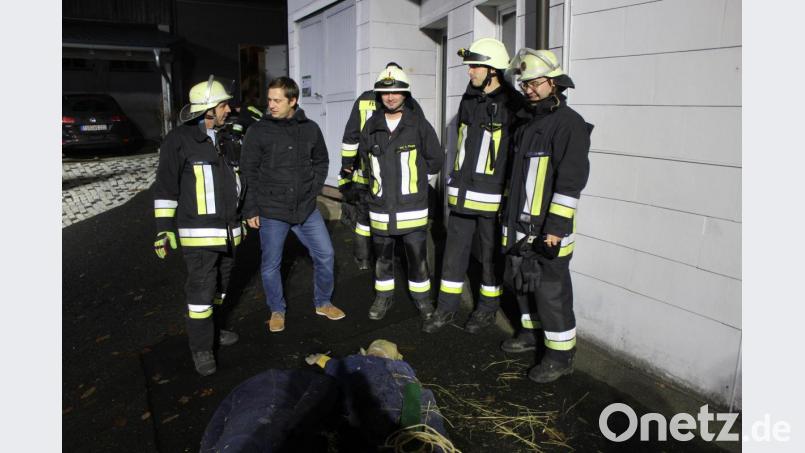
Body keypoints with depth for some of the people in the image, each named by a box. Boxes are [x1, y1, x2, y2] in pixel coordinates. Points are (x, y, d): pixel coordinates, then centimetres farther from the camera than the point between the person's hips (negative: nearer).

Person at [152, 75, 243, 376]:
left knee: (219, 286, 16)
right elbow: (166, 187, -9)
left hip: (228, 230, 7)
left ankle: (209, 329, 34)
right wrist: (164, 228, -12)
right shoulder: (179, 140, -9)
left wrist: (240, 218, 23)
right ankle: (201, 347, 10)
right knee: (200, 289, -3)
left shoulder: (226, 140, 13)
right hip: (199, 231, -7)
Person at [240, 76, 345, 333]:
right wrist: (251, 210, -5)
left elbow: (321, 161, 15)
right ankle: (277, 311, 29)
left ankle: (322, 303, 29)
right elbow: (248, 173, -4)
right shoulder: (258, 131, -7)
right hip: (271, 212, -2)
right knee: (270, 265, 7)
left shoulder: (310, 129, 2)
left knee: (325, 255, 7)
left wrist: (314, 189, 3)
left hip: (306, 209, 3)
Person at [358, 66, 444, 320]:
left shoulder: (419, 125, -6)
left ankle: (421, 295, 29)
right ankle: (384, 295, 34)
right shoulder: (371, 127, 2)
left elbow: (435, 160, 1)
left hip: (412, 207, -2)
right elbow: (364, 157, 17)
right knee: (382, 256, 16)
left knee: (417, 256, 8)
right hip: (380, 207, 3)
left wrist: (412, 173, 4)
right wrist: (381, 175, 9)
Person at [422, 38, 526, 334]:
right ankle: (447, 308, 24)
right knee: (454, 251, 11)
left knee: (491, 255, 9)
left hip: (493, 196, -6)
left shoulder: (512, 104, -10)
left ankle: (487, 309, 27)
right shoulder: (469, 99, 10)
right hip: (462, 193, 6)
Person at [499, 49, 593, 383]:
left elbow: (571, 180, -20)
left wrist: (556, 225, -24)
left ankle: (561, 356, 11)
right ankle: (531, 333, 37)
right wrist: (510, 212, 23)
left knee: (551, 290, -3)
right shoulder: (529, 121, 15)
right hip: (521, 224, 9)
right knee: (523, 282, 18)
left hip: (548, 227, -9)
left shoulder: (569, 123, -13)